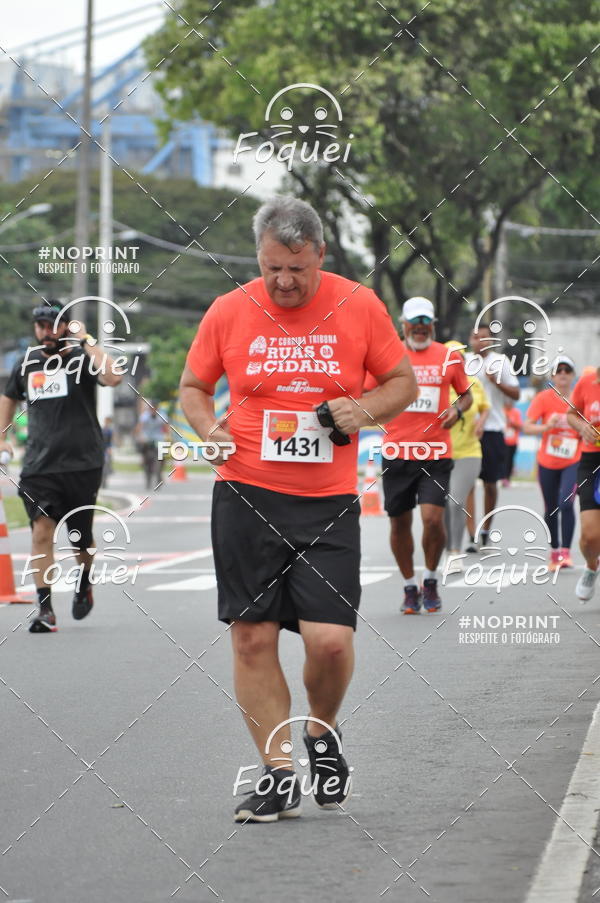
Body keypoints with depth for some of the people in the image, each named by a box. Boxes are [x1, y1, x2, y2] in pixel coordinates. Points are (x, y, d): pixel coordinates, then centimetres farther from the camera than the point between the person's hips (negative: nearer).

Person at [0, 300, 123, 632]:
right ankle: (44, 608, -10)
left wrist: (85, 340, -21)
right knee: (41, 532, -11)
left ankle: (84, 582, 38)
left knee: (79, 538, 7)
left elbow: (113, 377, -26)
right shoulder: (27, 363, 10)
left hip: (82, 464, -2)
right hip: (39, 464, 2)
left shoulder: (81, 358, -4)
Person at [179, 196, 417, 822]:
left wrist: (365, 409, -9)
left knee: (330, 639, -11)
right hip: (245, 497, 1)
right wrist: (209, 427, -6)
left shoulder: (359, 306, 1)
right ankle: (278, 774, 10)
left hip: (328, 501, -1)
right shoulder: (228, 312, 3)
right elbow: (193, 386, 15)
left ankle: (322, 733, 21)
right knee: (252, 637, -2)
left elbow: (403, 382, 11)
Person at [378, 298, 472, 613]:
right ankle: (410, 587, 23)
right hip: (396, 453, 1)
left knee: (433, 517, -14)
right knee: (400, 523, 5)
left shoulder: (449, 357, 6)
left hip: (436, 454, -1)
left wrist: (457, 409, -2)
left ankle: (430, 580, 10)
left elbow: (466, 394, 19)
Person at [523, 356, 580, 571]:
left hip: (573, 463, -1)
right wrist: (546, 427, -26)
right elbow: (527, 426, -10)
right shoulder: (544, 398, -6)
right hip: (547, 464, 1)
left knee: (566, 503, -20)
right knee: (551, 510, 9)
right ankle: (554, 552, 26)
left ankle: (565, 552, -15)